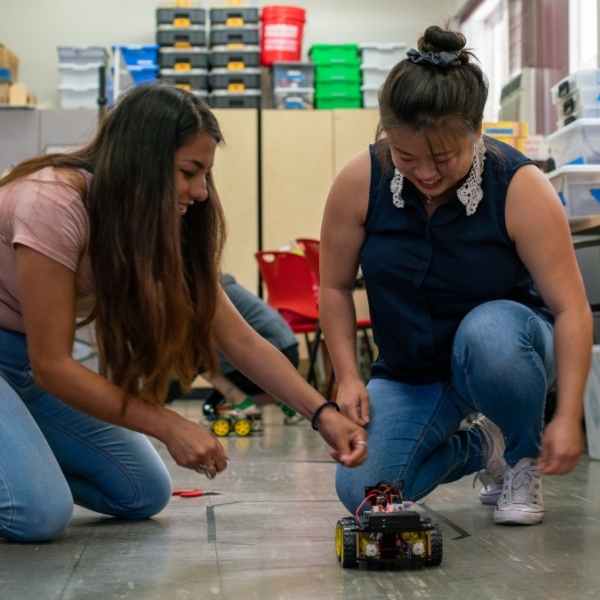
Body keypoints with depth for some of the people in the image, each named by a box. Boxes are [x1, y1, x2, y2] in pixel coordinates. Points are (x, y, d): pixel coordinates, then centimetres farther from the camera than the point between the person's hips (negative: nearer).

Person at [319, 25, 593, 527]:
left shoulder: (521, 188, -22)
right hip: (409, 375, 3)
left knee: (486, 333, -40)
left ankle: (524, 457, -8)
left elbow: (571, 308, -22)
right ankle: (479, 448, 13)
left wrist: (568, 416, -29)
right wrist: (349, 379, -11)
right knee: (361, 492, -17)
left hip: (505, 351, -3)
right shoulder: (360, 182, -15)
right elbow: (336, 286, -2)